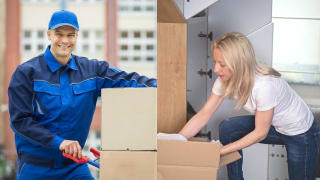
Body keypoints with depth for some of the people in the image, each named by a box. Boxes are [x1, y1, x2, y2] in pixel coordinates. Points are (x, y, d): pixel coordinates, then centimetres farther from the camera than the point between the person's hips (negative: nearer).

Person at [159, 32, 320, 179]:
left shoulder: (265, 85, -37)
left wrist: (220, 151, -25)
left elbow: (260, 133, -26)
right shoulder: (225, 80, -16)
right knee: (227, 128, -6)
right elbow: (204, 114, -12)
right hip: (273, 125, 7)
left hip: (301, 134, -6)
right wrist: (178, 139, -25)